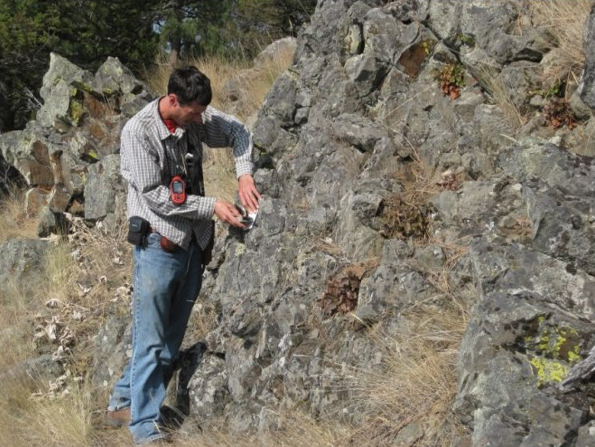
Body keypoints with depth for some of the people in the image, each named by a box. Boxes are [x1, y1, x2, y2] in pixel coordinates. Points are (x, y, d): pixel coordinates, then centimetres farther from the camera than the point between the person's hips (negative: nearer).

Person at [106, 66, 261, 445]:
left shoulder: (197, 118, 1)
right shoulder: (139, 131, -15)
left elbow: (238, 132, 15)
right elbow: (155, 196, -16)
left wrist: (244, 174, -3)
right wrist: (212, 206, -18)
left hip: (193, 244, 7)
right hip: (158, 244, -7)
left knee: (172, 337, 12)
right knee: (151, 339, -5)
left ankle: (124, 402, 25)